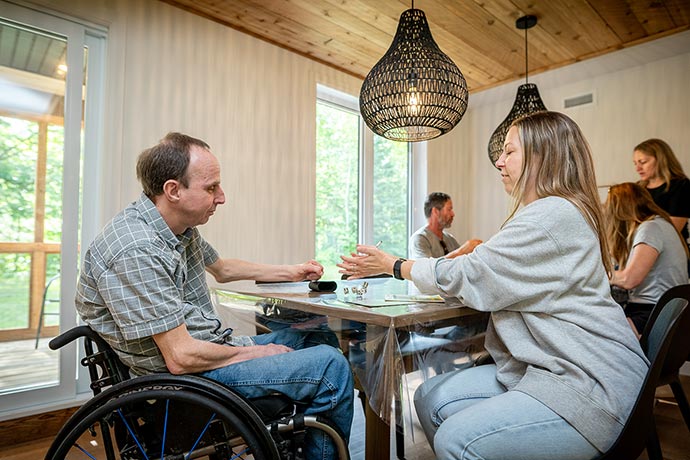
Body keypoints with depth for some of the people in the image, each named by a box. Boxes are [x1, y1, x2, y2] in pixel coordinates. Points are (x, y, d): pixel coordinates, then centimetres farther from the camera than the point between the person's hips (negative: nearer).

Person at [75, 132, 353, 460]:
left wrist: (291, 272, 17)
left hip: (213, 347, 10)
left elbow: (221, 269, 21)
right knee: (331, 366, -14)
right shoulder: (136, 252, -26)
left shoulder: (182, 226, 3)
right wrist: (254, 352, -11)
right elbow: (182, 357, -25)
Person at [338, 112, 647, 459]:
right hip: (546, 365, 9)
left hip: (592, 383, -9)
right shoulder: (546, 212, 14)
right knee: (430, 398, 0)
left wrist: (394, 265, -5)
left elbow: (468, 276, -16)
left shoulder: (554, 214, -19)